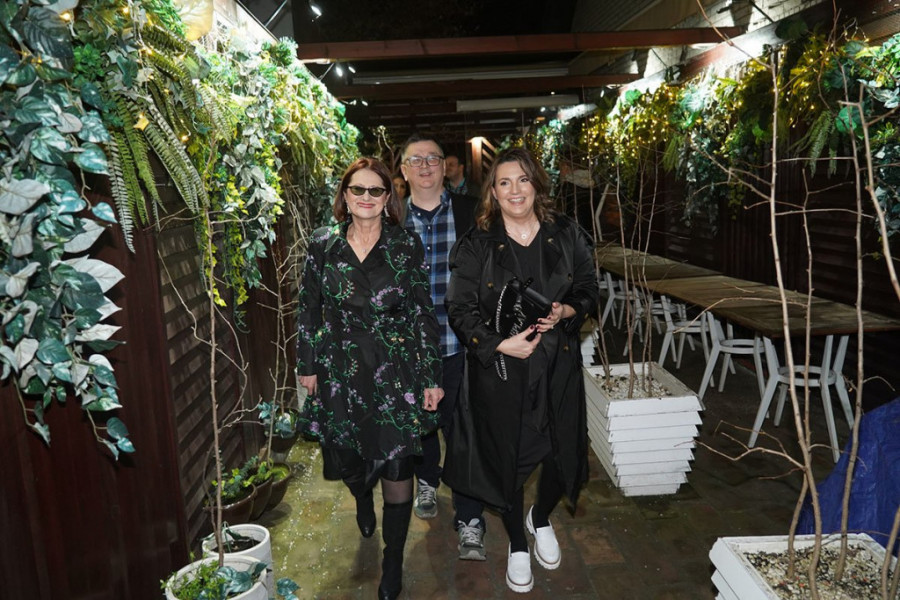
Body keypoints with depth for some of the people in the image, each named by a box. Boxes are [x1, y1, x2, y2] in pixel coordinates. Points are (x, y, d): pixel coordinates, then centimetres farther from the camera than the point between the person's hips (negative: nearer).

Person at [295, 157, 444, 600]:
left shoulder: (406, 246, -4)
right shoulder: (323, 245, 1)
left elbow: (423, 313, -3)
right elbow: (309, 309, 7)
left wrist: (432, 378, -4)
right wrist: (307, 365, 6)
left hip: (395, 374, -2)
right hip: (340, 373, 2)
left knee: (397, 467, 2)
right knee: (347, 458, 16)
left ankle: (393, 563, 23)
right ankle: (363, 503, 54)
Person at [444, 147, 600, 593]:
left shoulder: (567, 235, 1)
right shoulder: (476, 245, -5)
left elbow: (588, 290, 6)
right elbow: (460, 308, -6)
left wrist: (564, 311, -15)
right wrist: (499, 344, -19)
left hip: (557, 365, 2)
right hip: (500, 369, -2)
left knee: (562, 451, 10)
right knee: (507, 455, 10)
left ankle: (541, 519, 44)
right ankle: (517, 544, 35)